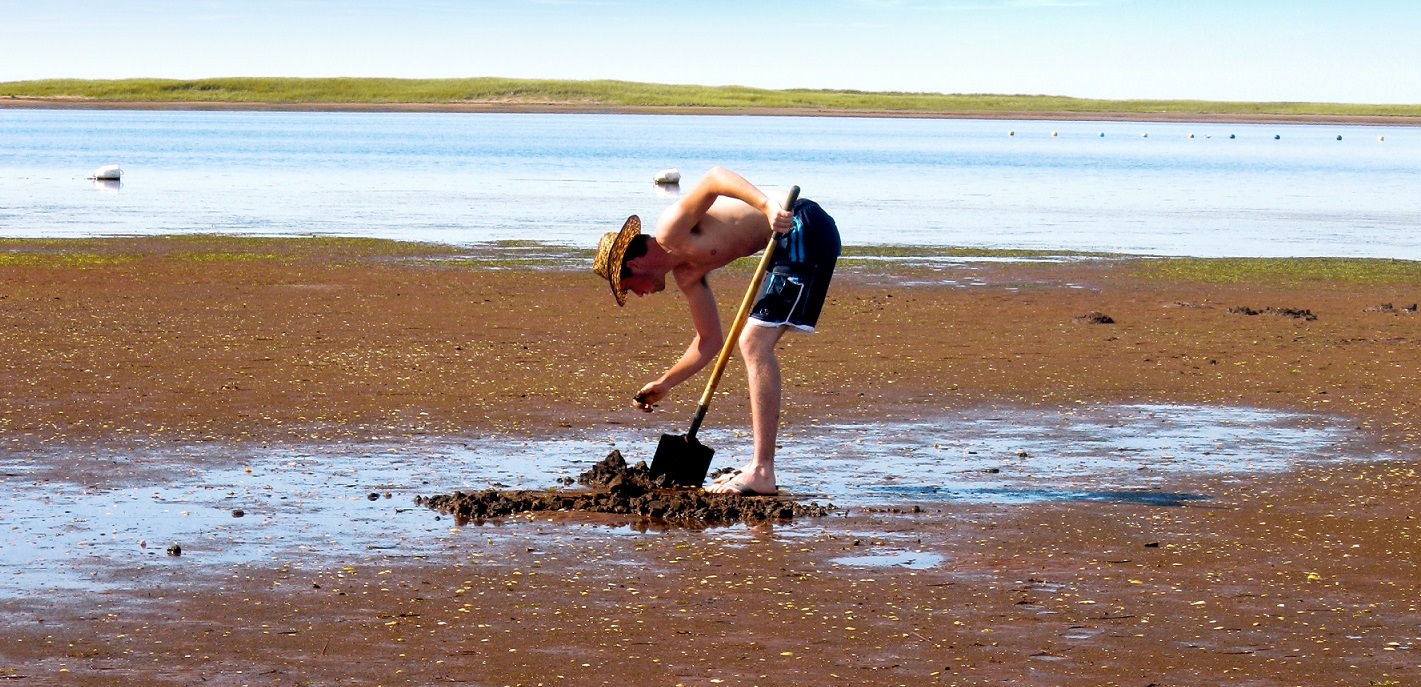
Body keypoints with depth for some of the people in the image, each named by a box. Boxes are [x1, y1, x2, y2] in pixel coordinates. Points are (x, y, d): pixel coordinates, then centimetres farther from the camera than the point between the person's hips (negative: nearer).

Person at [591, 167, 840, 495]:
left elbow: (715, 177, -23)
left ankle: (762, 474, -14)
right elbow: (710, 341, 25)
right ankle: (760, 465, 19)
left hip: (803, 229, -10)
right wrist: (665, 384, 29)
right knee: (754, 345, 16)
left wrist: (769, 207, -34)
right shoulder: (686, 272, 17)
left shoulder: (669, 232, -9)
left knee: (754, 343, -12)